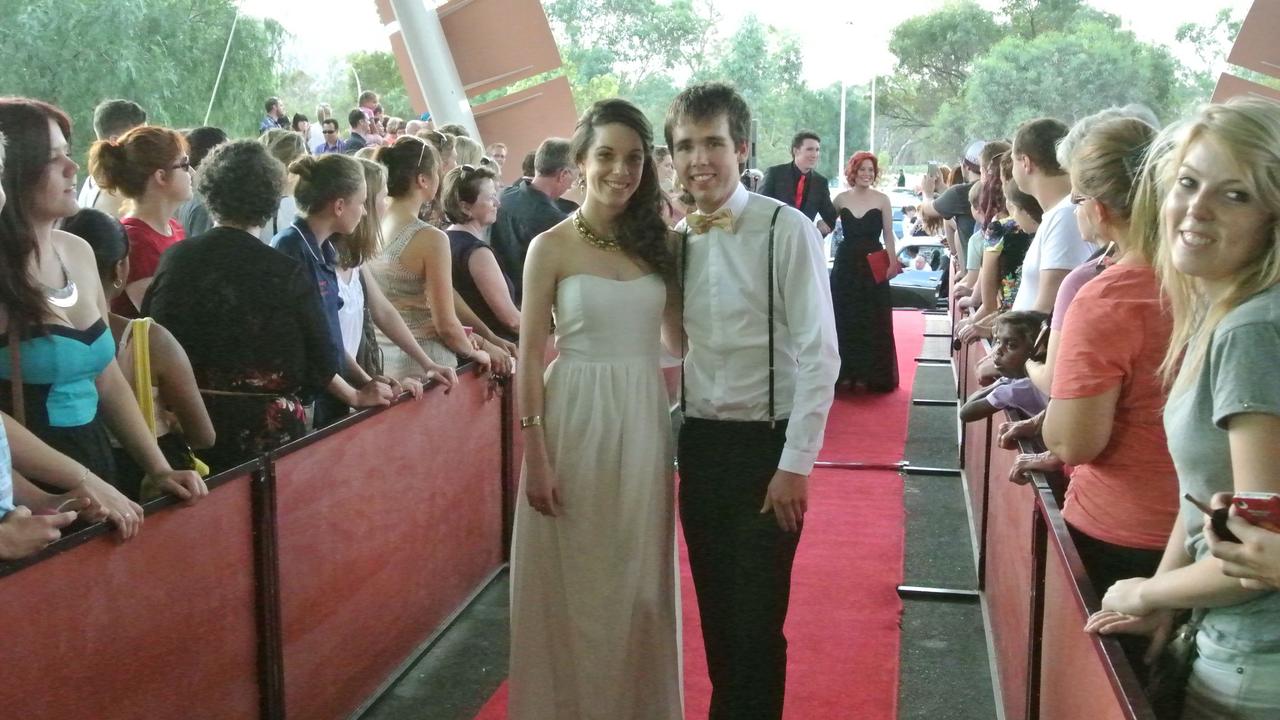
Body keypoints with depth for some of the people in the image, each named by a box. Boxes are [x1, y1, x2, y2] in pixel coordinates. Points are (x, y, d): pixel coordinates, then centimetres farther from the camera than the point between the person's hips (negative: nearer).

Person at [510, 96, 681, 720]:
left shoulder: (656, 241, 6)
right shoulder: (551, 247, -5)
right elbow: (530, 358, -6)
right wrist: (535, 458, -10)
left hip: (644, 420, 4)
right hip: (576, 419, -3)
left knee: (640, 582, 13)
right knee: (575, 581, 7)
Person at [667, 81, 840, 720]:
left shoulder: (786, 229, -13)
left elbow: (820, 355, -15)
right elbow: (677, 346, 8)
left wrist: (795, 464, -16)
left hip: (765, 444, -5)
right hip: (698, 442, 5)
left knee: (757, 617, 2)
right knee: (714, 607, 16)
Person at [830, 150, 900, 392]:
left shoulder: (882, 199, -1)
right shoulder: (841, 199, 4)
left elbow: (888, 235, 0)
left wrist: (893, 263, -8)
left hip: (874, 265, -1)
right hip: (846, 264, 2)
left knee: (874, 322, 2)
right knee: (845, 320, 6)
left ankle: (873, 374, 12)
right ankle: (847, 372, 16)